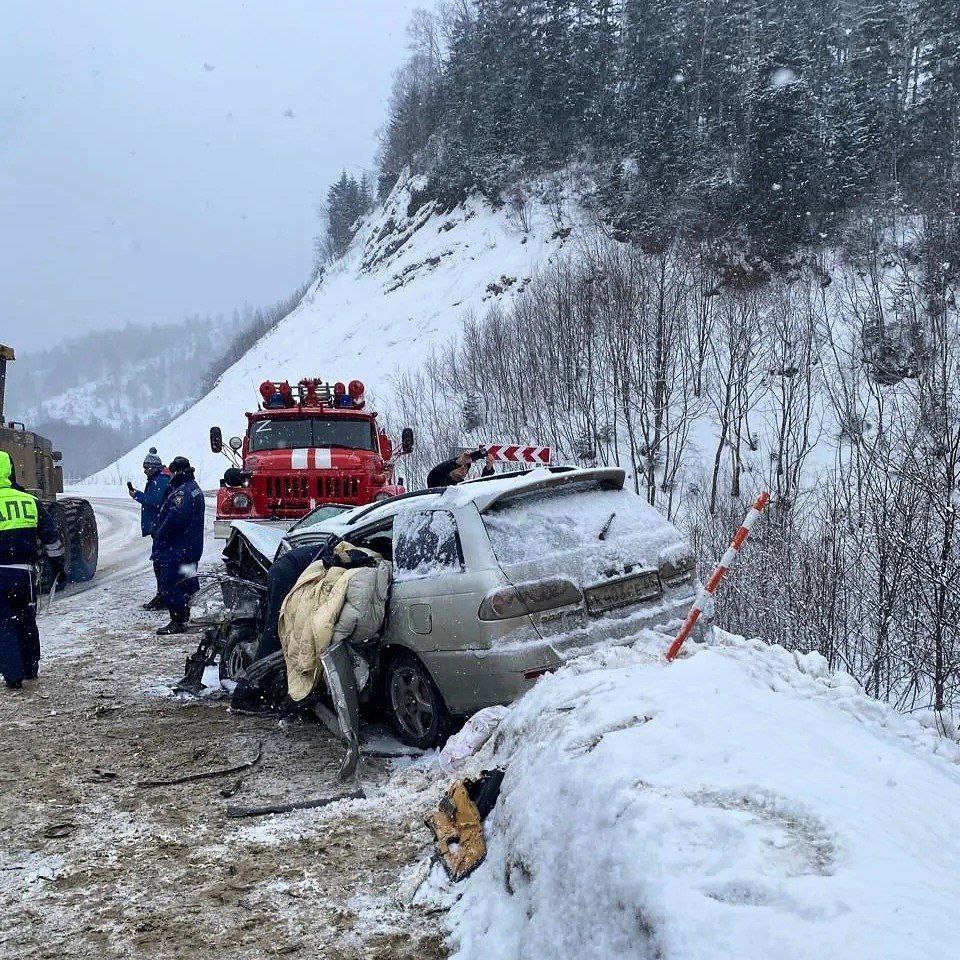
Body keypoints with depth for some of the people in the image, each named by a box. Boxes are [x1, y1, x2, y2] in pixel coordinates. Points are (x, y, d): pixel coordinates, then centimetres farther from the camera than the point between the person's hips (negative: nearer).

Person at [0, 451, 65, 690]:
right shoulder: (30, 501, 3)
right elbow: (51, 536, 9)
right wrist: (59, 563, 20)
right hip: (25, 572, 3)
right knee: (27, 621, 19)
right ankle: (31, 668, 29)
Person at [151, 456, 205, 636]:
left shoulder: (182, 492, -18)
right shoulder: (195, 489, 15)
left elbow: (173, 519, -24)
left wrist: (158, 540, -16)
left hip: (176, 549, -11)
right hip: (192, 548, 11)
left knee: (169, 585, -7)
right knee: (185, 584, 17)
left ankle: (177, 622, -6)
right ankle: (184, 618, 27)